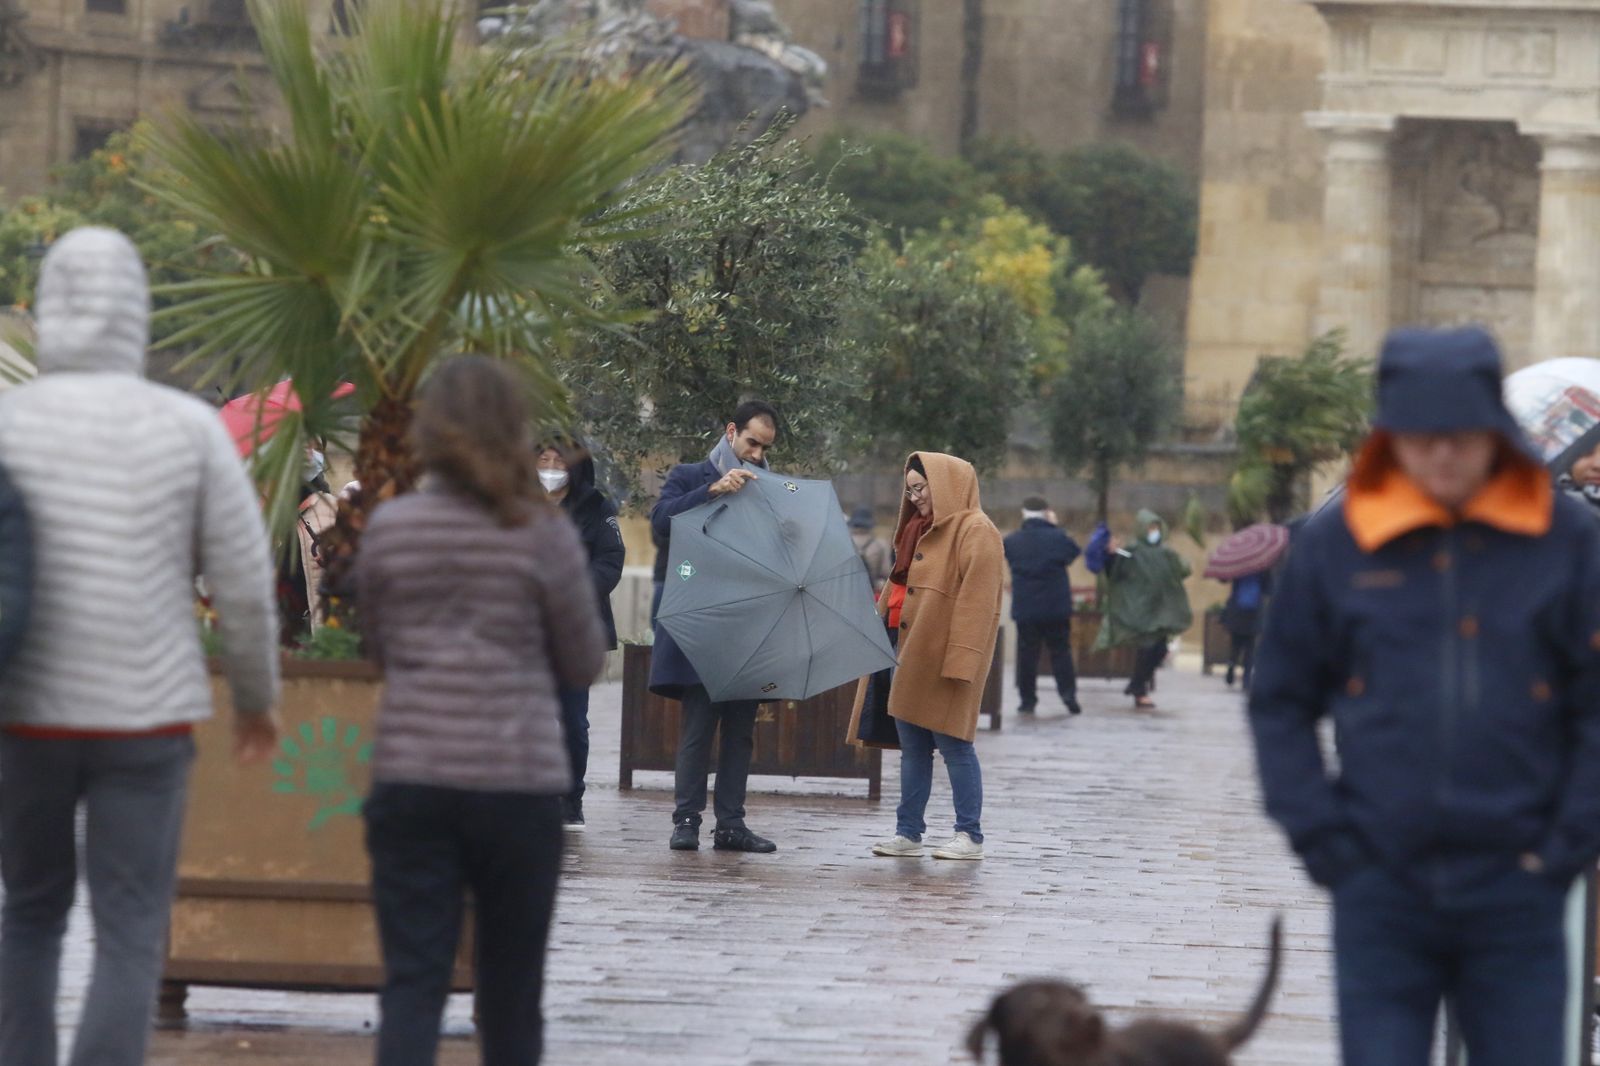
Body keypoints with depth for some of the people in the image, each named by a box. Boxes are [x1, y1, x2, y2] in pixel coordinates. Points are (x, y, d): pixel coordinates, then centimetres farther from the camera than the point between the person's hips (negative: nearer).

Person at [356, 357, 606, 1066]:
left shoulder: (388, 529, 0)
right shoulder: (543, 536, -6)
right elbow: (584, 664, 4)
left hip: (410, 778, 1)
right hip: (519, 780, -1)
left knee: (412, 980, -1)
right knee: (511, 983, 12)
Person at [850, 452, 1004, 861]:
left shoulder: (975, 532, -10)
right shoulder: (924, 531, 18)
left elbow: (976, 601, -17)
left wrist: (960, 658, -22)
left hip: (945, 659, -9)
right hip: (914, 655, 9)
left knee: (953, 744, -5)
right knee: (912, 746, 9)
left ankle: (970, 837, 0)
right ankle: (908, 832, 13)